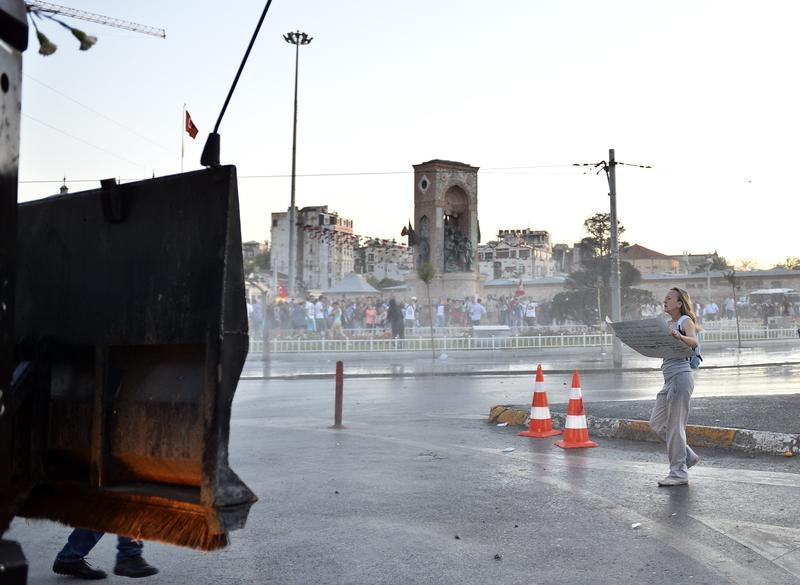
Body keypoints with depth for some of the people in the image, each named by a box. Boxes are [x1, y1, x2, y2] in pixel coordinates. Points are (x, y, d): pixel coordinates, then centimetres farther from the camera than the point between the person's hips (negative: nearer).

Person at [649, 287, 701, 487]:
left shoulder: (685, 321, -6)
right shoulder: (670, 324, 19)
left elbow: (693, 342, -25)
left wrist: (679, 337, -45)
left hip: (680, 377, -9)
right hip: (670, 380, 9)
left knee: (675, 425, -5)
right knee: (656, 423, 10)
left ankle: (679, 473, 4)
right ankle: (688, 456, 22)